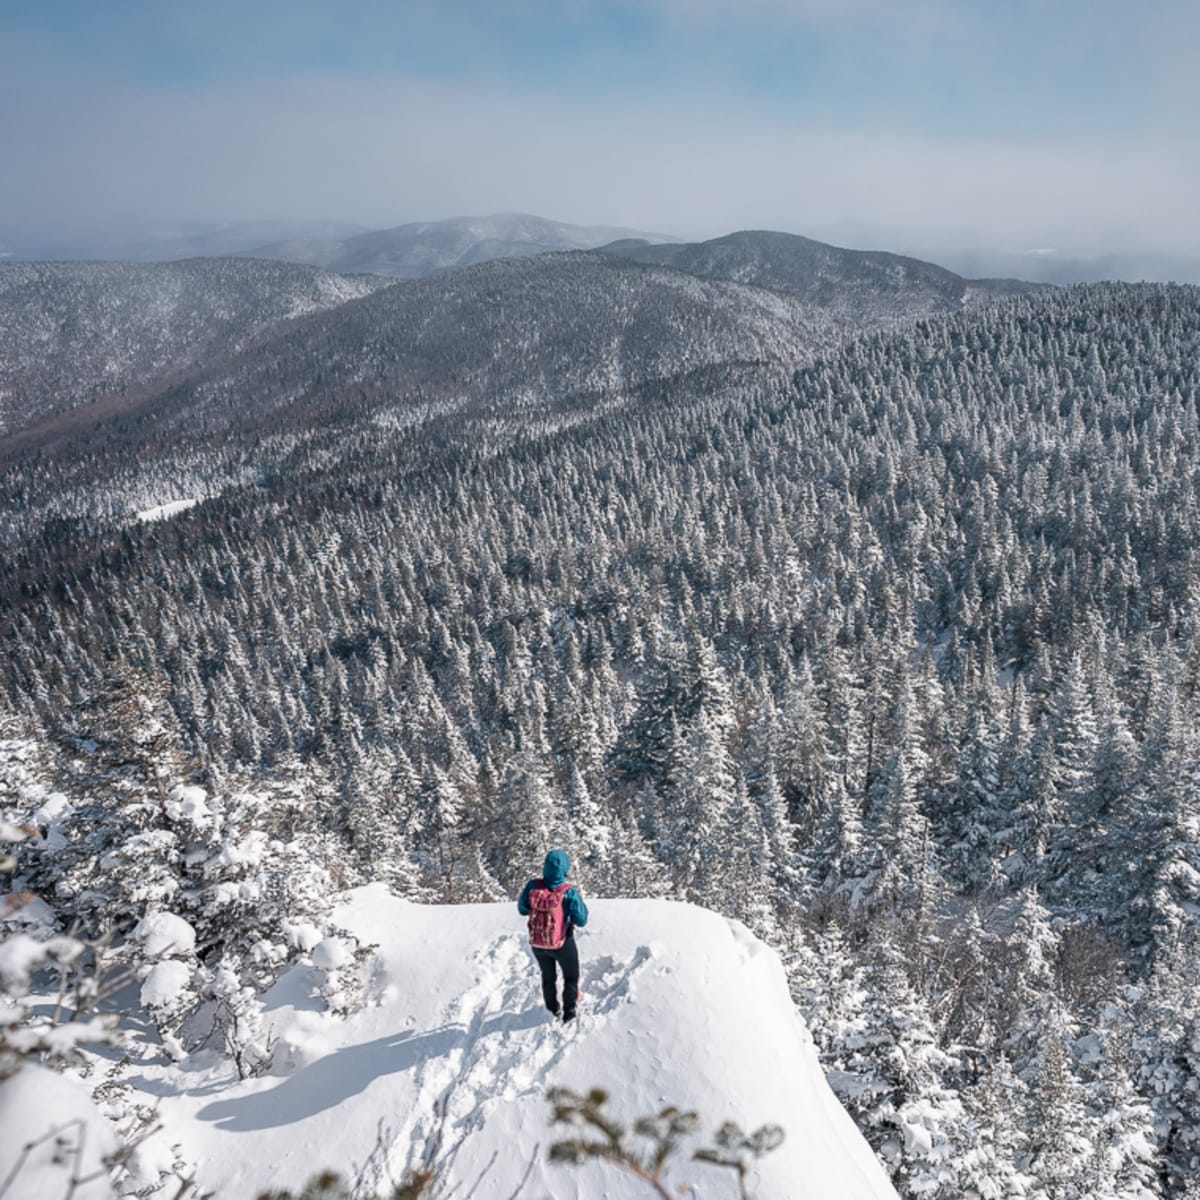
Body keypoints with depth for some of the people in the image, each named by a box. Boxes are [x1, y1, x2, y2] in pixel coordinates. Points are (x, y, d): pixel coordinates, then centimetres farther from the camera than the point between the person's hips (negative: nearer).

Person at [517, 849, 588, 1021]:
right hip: (562, 944, -3)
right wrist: (578, 899, -5)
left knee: (548, 977, 28)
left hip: (537, 944, 3)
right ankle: (569, 1011, 29)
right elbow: (582, 921, -18)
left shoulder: (532, 886, -20)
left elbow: (522, 910, -3)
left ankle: (553, 1012, 42)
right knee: (571, 976, 25)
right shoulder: (569, 892, -28)